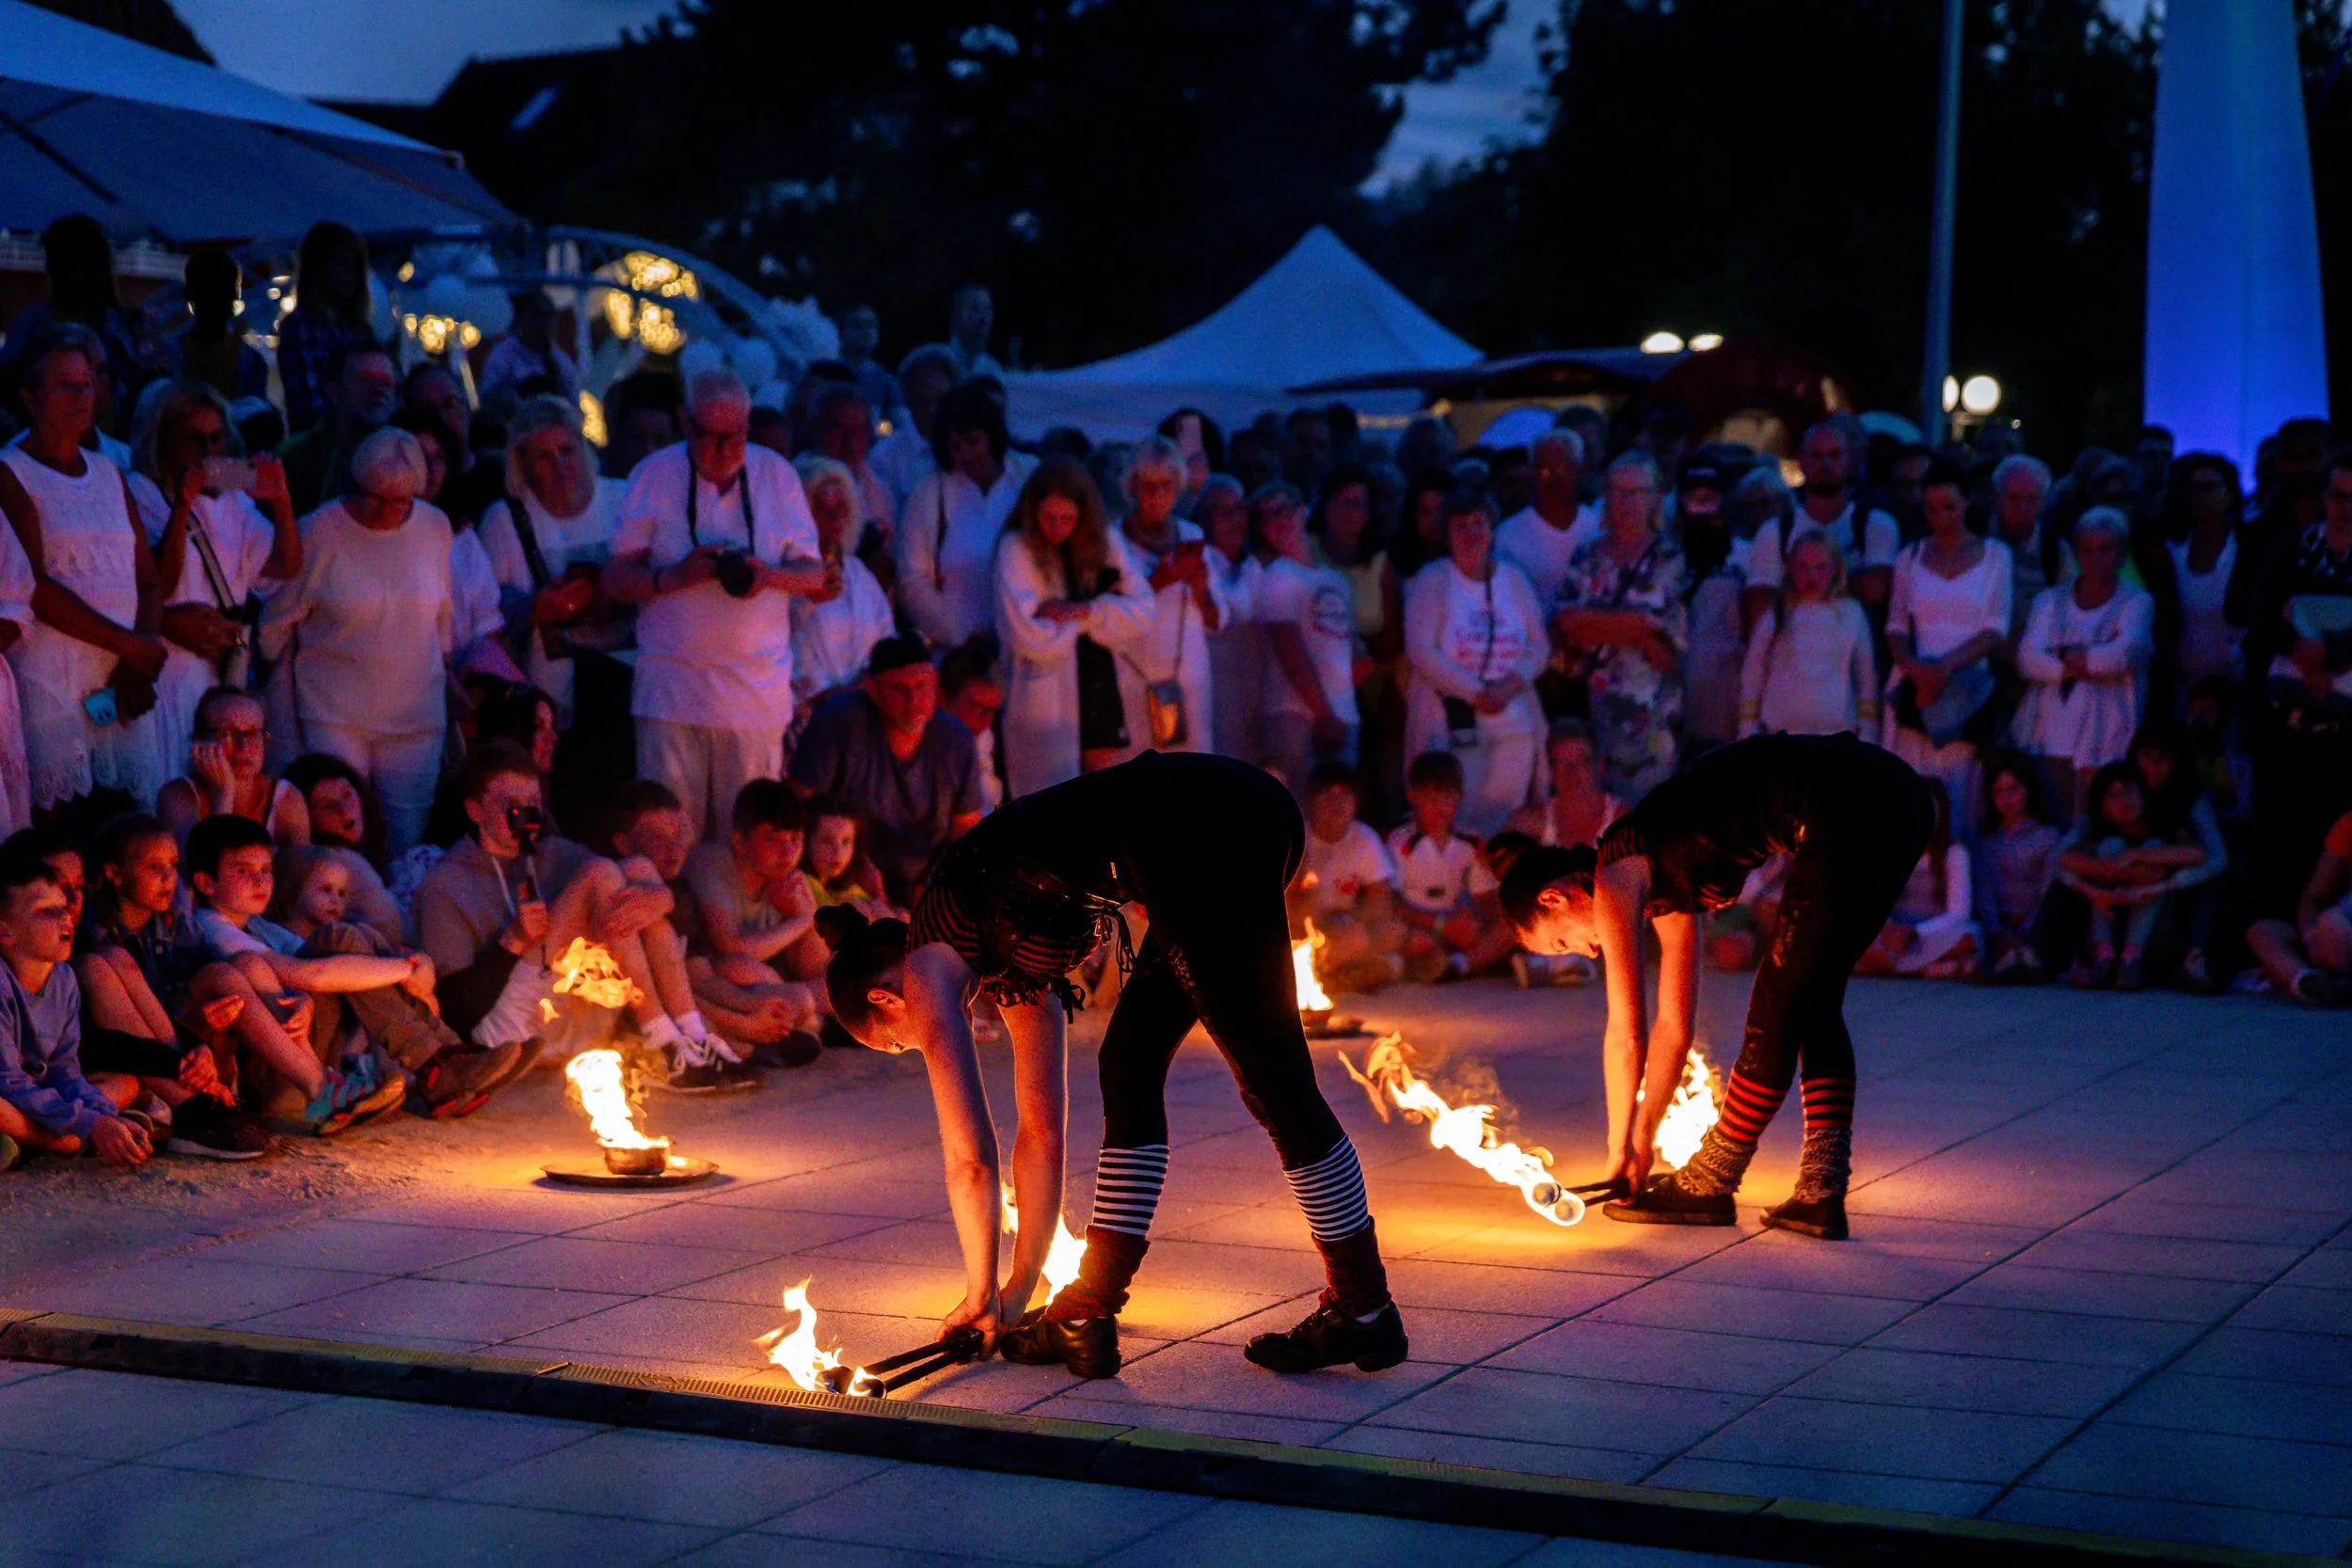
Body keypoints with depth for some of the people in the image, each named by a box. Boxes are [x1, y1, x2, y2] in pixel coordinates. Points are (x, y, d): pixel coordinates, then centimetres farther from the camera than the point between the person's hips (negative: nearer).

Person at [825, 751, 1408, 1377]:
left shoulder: (924, 970, 10)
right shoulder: (1011, 970, 31)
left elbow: (971, 1158, 10)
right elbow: (1042, 1132, 35)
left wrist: (981, 1298, 22)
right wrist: (1020, 1290, 38)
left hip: (1195, 830, -9)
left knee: (1273, 1079, -1)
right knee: (1131, 1070, 14)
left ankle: (1365, 1310, 6)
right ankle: (1087, 1313, 16)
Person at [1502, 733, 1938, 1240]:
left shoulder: (1615, 877, 2)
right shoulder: (1662, 885, 26)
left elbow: (1625, 1035, 4)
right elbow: (1674, 1025, 31)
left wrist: (1620, 1147, 16)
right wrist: (1642, 1140, 35)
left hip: (1848, 812, -9)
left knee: (1779, 1012, 3)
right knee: (1814, 1005, 16)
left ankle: (1709, 1185, 14)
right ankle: (1820, 1195, 11)